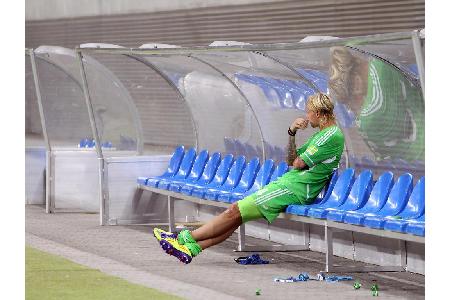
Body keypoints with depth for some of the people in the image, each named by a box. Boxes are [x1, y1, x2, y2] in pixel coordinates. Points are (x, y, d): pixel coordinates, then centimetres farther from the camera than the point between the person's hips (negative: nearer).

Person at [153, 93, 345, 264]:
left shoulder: (333, 135, -12)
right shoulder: (321, 134, 21)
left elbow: (297, 163, -14)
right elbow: (291, 160, 18)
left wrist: (298, 160, 9)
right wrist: (292, 134, 5)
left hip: (294, 188, -10)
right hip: (288, 182, 10)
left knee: (235, 211, -10)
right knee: (237, 215, -1)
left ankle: (186, 238, -6)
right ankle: (192, 248, -7)